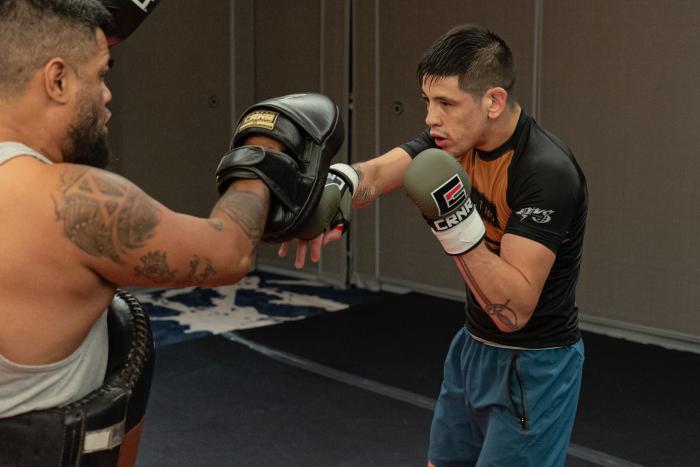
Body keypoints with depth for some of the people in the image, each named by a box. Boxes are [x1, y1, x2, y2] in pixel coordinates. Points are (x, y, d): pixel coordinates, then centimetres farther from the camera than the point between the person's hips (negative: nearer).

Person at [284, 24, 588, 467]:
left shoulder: (546, 172, -28)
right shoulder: (458, 136, -6)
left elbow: (514, 310, -30)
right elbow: (376, 173, -18)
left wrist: (457, 223, -39)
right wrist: (332, 189, -40)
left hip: (532, 366, -8)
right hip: (474, 347, 8)